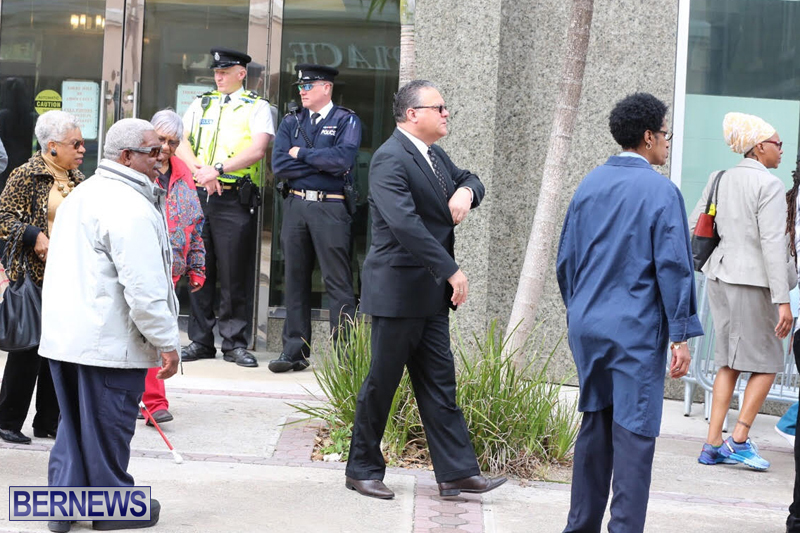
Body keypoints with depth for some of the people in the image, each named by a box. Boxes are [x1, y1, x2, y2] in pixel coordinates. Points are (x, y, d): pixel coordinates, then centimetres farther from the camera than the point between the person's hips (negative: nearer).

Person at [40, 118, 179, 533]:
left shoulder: (81, 195, 15)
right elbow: (143, 287, -22)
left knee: (73, 422, 15)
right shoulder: (131, 207, -18)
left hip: (62, 335, 9)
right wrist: (166, 342, -16)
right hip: (108, 342, -9)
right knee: (107, 425, 3)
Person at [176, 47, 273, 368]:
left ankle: (235, 342, 5)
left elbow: (257, 150, -10)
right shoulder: (201, 105, 16)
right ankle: (200, 340, 13)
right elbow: (181, 143, 7)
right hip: (198, 196, 4)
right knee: (198, 269, 5)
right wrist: (201, 170, -11)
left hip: (235, 200, -4)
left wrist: (218, 169, -18)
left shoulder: (257, 108, 4)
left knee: (235, 273, -3)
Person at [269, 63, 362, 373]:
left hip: (330, 208, -5)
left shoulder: (346, 121, 2)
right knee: (296, 280, 6)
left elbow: (343, 159, -16)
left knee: (337, 283, -5)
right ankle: (295, 351, 12)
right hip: (296, 205, 5)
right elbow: (279, 165, 2)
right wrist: (323, 163, -4)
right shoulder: (291, 123, 15)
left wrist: (302, 154, -5)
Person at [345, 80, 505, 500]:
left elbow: (469, 179, 28)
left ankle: (457, 472, 9)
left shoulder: (434, 156, 13)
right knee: (382, 382, 2)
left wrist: (465, 191, 1)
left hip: (431, 292, 9)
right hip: (398, 289, -9)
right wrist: (451, 271, -26)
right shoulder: (391, 159, -17)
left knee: (439, 383, 8)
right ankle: (362, 469, 14)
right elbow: (405, 223, -27)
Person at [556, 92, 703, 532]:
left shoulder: (589, 185, 9)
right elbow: (673, 265, -12)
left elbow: (565, 260, 13)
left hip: (587, 327, 6)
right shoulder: (660, 191, -9)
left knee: (594, 425, 15)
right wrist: (681, 334, -10)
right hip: (636, 331, -6)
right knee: (634, 431, -3)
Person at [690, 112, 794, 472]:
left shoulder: (720, 180, 9)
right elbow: (773, 243, -19)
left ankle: (713, 444, 9)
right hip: (752, 280, -7)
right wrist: (782, 300, -20)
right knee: (767, 362, 5)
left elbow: (693, 226, 14)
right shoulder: (769, 185, -12)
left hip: (720, 277, 7)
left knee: (729, 362, 13)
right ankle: (739, 440, -1)